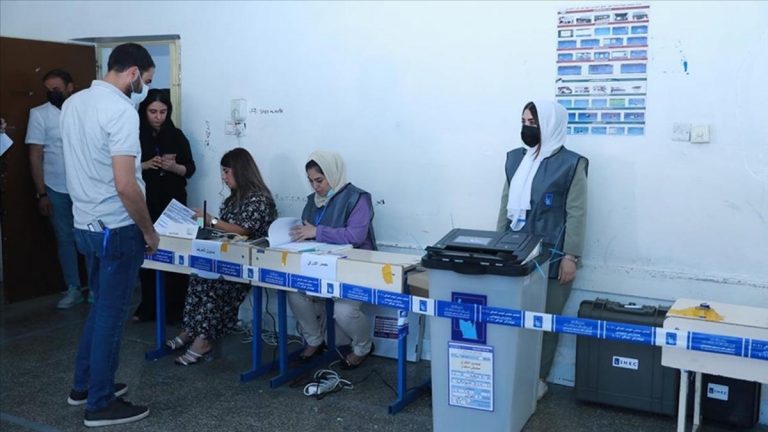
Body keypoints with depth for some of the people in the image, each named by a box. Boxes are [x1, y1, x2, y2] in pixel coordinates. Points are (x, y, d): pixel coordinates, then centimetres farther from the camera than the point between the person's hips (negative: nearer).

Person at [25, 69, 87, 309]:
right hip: (57, 190, 0)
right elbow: (35, 156, -2)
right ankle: (73, 289, 20)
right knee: (65, 239, 8)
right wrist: (41, 193, -6)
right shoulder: (39, 114, -3)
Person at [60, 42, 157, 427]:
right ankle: (100, 404, 14)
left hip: (84, 223, 9)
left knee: (100, 306, 22)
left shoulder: (72, 103, 8)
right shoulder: (121, 110, -19)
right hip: (116, 228, -9)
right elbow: (125, 185, -24)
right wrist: (149, 230, -13)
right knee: (111, 313, 3)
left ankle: (84, 384, 33)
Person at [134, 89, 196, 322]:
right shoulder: (135, 136, 1)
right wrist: (146, 165, -16)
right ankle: (148, 305, 13)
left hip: (173, 202, 0)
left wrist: (173, 167, -15)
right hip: (145, 203, 0)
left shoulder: (176, 135, 3)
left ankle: (175, 307, 5)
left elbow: (190, 168, 4)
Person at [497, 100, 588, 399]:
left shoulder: (571, 164, -6)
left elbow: (576, 214, -8)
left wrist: (570, 257, -12)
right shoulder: (515, 159, 11)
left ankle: (537, 379, 18)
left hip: (551, 256, -5)